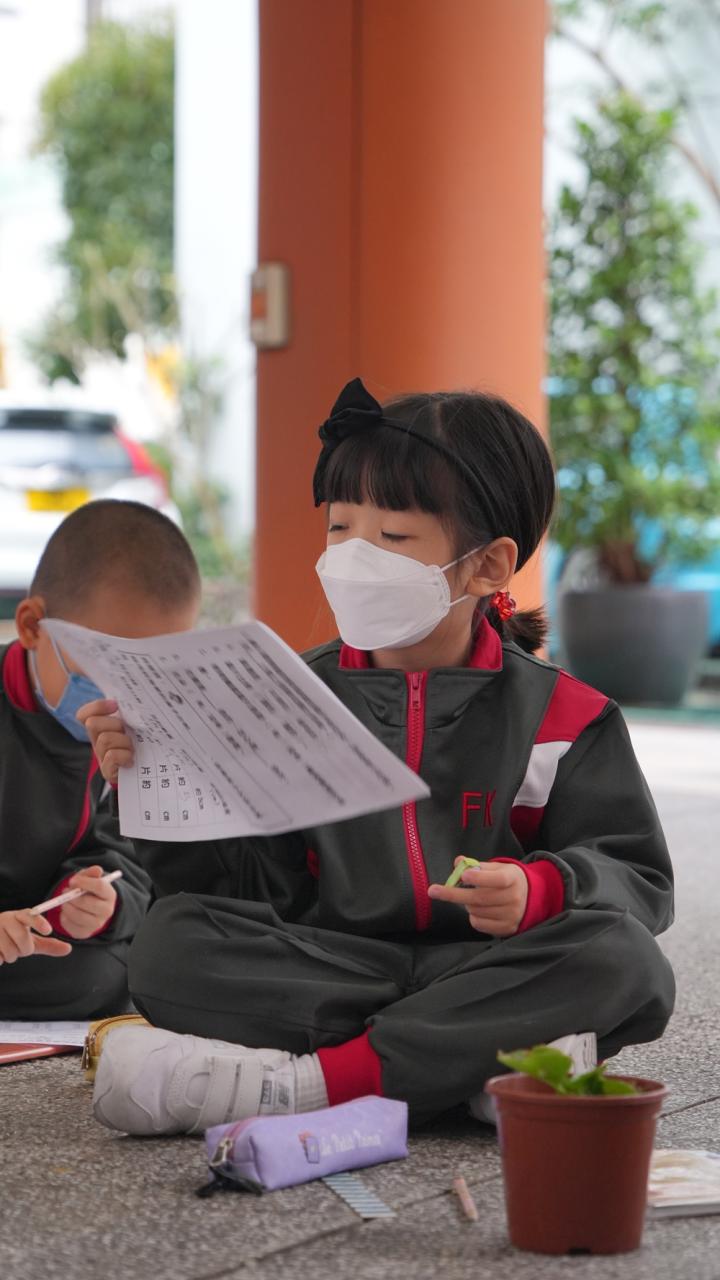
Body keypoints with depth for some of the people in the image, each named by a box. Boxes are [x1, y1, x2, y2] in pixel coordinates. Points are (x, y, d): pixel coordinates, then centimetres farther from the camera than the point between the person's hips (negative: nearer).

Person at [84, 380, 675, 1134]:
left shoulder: (556, 715, 5)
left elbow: (638, 880, 2)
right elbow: (253, 892, 5)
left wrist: (542, 891, -19)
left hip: (487, 973, -1)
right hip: (332, 970, 1)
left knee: (623, 960, -31)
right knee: (173, 940, -23)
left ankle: (302, 1084, -34)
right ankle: (478, 1056, -29)